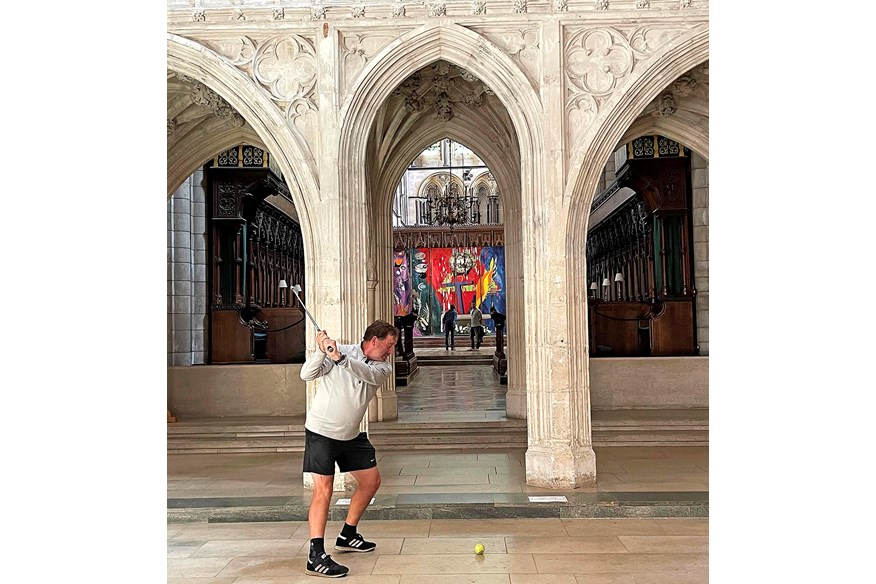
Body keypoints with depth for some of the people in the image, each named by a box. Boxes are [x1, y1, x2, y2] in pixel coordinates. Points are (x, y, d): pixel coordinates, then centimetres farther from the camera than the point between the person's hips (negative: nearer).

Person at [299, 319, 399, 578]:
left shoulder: (383, 367, -3)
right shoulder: (337, 352, -14)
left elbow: (369, 374, -26)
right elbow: (307, 374, -21)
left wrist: (340, 359, -41)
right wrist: (321, 351, -37)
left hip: (351, 435, 7)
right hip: (321, 432, -6)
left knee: (371, 481, 13)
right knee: (323, 491, -15)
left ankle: (347, 536, 30)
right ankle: (316, 556, -13)